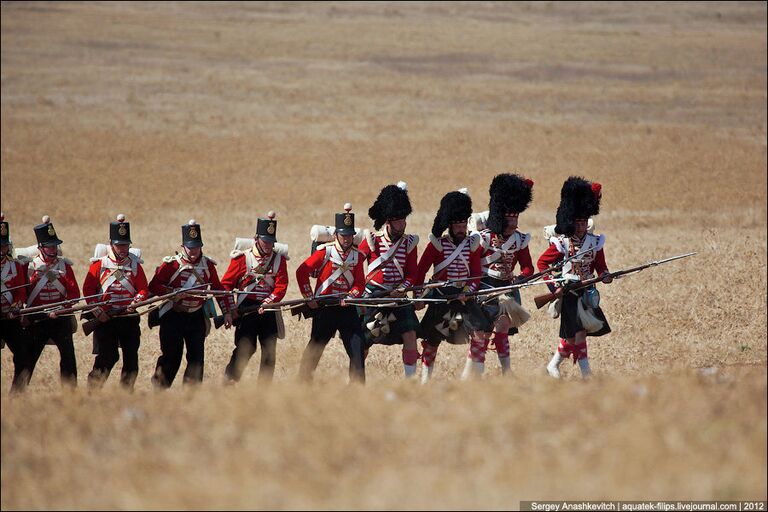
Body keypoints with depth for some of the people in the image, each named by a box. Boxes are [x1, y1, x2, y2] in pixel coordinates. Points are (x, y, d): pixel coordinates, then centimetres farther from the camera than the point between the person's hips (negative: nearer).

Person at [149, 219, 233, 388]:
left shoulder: (208, 265, 5)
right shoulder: (171, 263, -6)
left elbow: (219, 289, 14)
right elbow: (153, 286, -7)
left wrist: (227, 312, 8)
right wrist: (174, 293, -20)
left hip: (197, 316, 3)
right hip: (173, 317, -3)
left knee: (197, 358, 1)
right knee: (171, 356, -1)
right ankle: (160, 391, 14)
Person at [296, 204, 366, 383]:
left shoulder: (357, 255, 6)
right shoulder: (325, 251, -6)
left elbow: (360, 283, 5)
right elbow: (302, 272, -6)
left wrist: (351, 296, -15)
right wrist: (309, 298, -7)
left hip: (347, 307, 3)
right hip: (325, 308, -3)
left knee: (357, 348, -6)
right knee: (315, 348, 6)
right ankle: (303, 382, 20)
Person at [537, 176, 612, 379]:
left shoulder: (595, 241, 3)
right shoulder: (561, 243, -9)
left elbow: (600, 265, 11)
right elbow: (542, 263, -3)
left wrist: (605, 275, -13)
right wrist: (554, 286, -11)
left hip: (587, 292, 5)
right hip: (569, 292, -5)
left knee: (573, 335, 6)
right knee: (577, 333, -8)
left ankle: (553, 365, 23)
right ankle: (586, 373, -3)